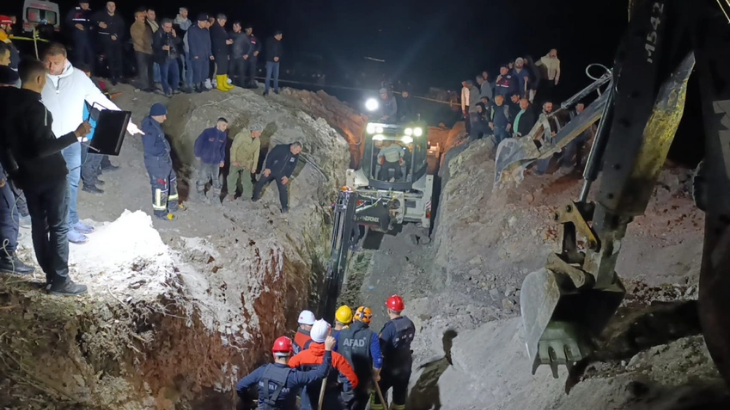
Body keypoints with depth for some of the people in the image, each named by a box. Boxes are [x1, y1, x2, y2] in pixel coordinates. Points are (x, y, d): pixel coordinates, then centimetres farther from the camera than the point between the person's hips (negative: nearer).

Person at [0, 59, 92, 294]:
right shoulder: (34, 107, -21)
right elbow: (41, 148, -26)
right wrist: (75, 135, -29)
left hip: (27, 176, 8)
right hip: (50, 176, -8)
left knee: (39, 225, 14)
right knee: (58, 227, 0)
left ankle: (51, 275, 23)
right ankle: (59, 280, 5)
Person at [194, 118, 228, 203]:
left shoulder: (224, 135, -2)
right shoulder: (208, 132, -17)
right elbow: (198, 142, -9)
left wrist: (222, 160, 8)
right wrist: (198, 154, -4)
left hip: (216, 161, 3)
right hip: (205, 159, -3)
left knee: (216, 178, 9)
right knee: (204, 177, 8)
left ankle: (217, 195, 18)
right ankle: (200, 192, 28)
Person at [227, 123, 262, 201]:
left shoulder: (257, 141, -3)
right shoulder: (242, 135, -20)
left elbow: (256, 155, 3)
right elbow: (234, 147, -16)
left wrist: (254, 167, 4)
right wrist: (233, 160, -16)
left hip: (247, 164, 3)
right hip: (236, 162, -3)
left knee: (247, 180, 5)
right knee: (232, 177, 5)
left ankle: (247, 196, 15)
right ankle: (231, 194, 21)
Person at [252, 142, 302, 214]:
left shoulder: (296, 156, -6)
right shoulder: (281, 148, -19)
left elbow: (292, 167, 3)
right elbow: (270, 156, -15)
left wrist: (287, 176, -7)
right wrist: (267, 168, -17)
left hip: (281, 175, 2)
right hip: (270, 170, -2)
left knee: (283, 190, -4)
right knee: (260, 183, 6)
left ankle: (285, 208, 5)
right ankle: (255, 198, 29)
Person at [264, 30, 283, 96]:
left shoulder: (279, 42, 10)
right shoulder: (269, 41, -6)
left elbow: (281, 51, 10)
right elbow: (268, 50, -11)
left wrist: (278, 57, -8)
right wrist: (274, 57, -15)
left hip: (277, 61, 5)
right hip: (270, 61, -5)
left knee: (276, 76, 5)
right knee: (268, 76, -6)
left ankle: (276, 89, 14)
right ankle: (266, 90, -3)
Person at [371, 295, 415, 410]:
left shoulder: (390, 326, -27)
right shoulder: (409, 323, -7)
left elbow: (381, 347, -23)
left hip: (390, 366, -6)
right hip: (405, 364, 6)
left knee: (379, 391, 10)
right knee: (400, 391, 21)